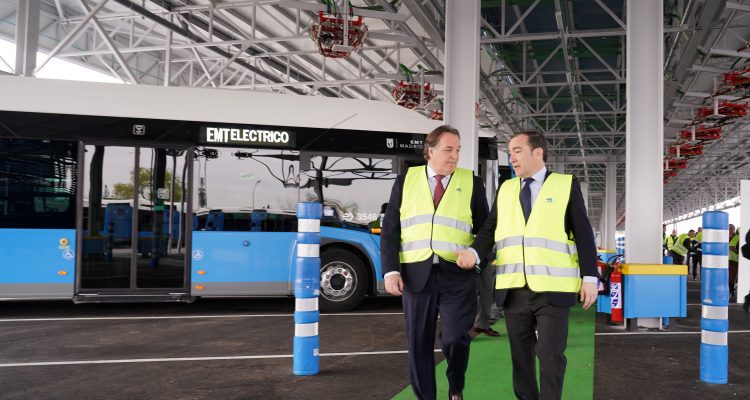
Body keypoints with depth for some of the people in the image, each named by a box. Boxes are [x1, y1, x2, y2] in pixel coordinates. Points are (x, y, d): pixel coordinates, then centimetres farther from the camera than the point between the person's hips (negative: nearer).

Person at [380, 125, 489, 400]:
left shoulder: (471, 183, 7)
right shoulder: (405, 181, 7)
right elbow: (390, 230, 5)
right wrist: (390, 270, -5)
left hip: (458, 275, -1)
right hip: (416, 274, 1)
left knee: (455, 338, -11)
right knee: (419, 344, 6)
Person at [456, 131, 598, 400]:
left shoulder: (566, 185, 3)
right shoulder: (506, 189, 12)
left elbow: (583, 234, 0)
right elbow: (490, 229, 8)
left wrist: (590, 278, -6)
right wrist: (473, 251, -12)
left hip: (552, 288, -3)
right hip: (515, 288, 4)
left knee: (550, 355, -1)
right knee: (521, 354, 11)